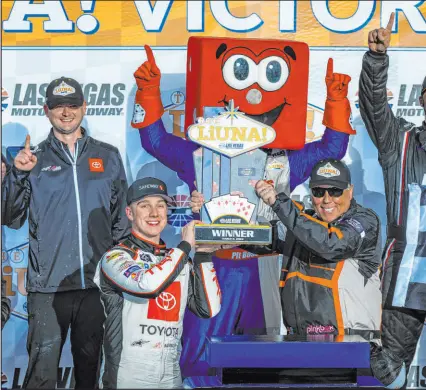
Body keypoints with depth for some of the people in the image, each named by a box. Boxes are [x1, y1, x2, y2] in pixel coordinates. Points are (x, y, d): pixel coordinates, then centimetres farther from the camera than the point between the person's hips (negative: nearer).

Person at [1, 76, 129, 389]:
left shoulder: (109, 156, 8)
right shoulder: (34, 158, 5)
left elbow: (121, 215, 12)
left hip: (97, 280, 2)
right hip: (48, 282, -2)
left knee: (90, 360, 15)